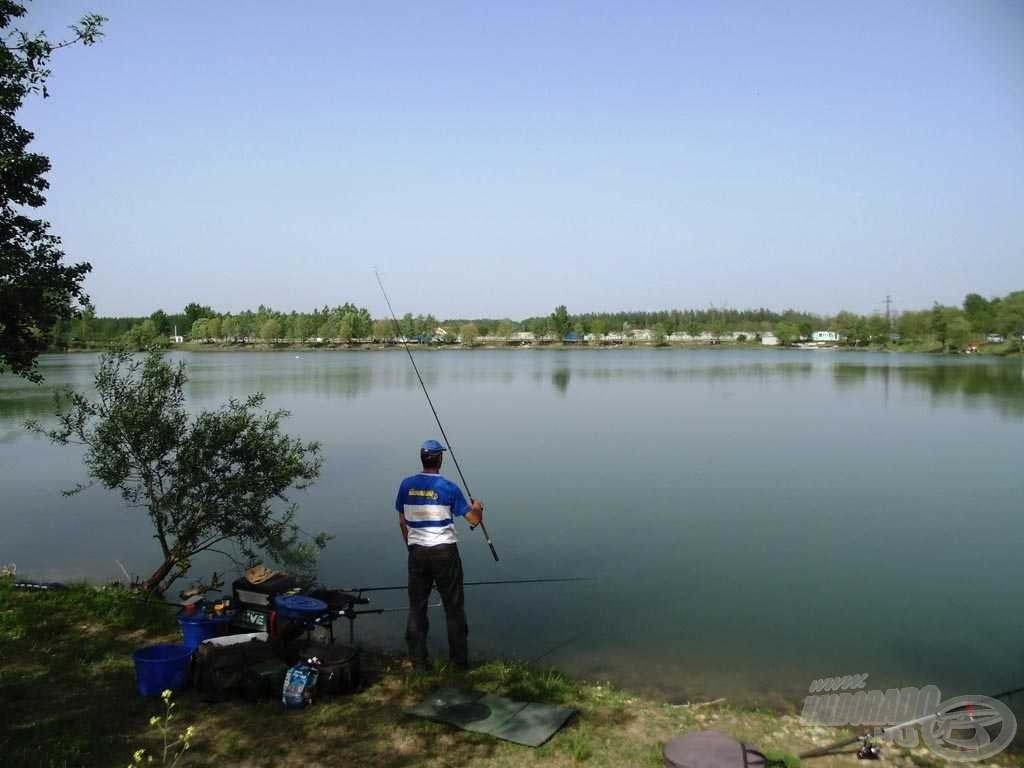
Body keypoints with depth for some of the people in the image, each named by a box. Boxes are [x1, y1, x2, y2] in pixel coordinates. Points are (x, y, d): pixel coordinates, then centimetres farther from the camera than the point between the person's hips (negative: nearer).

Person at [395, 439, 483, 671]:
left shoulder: (407, 485, 0)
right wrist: (477, 508, 16)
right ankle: (459, 660, 13)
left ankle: (418, 660, 16)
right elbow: (474, 519, -6)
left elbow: (402, 522, 8)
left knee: (417, 606, 12)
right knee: (454, 606, 8)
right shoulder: (449, 488, -10)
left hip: (417, 551, 3)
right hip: (445, 551, -3)